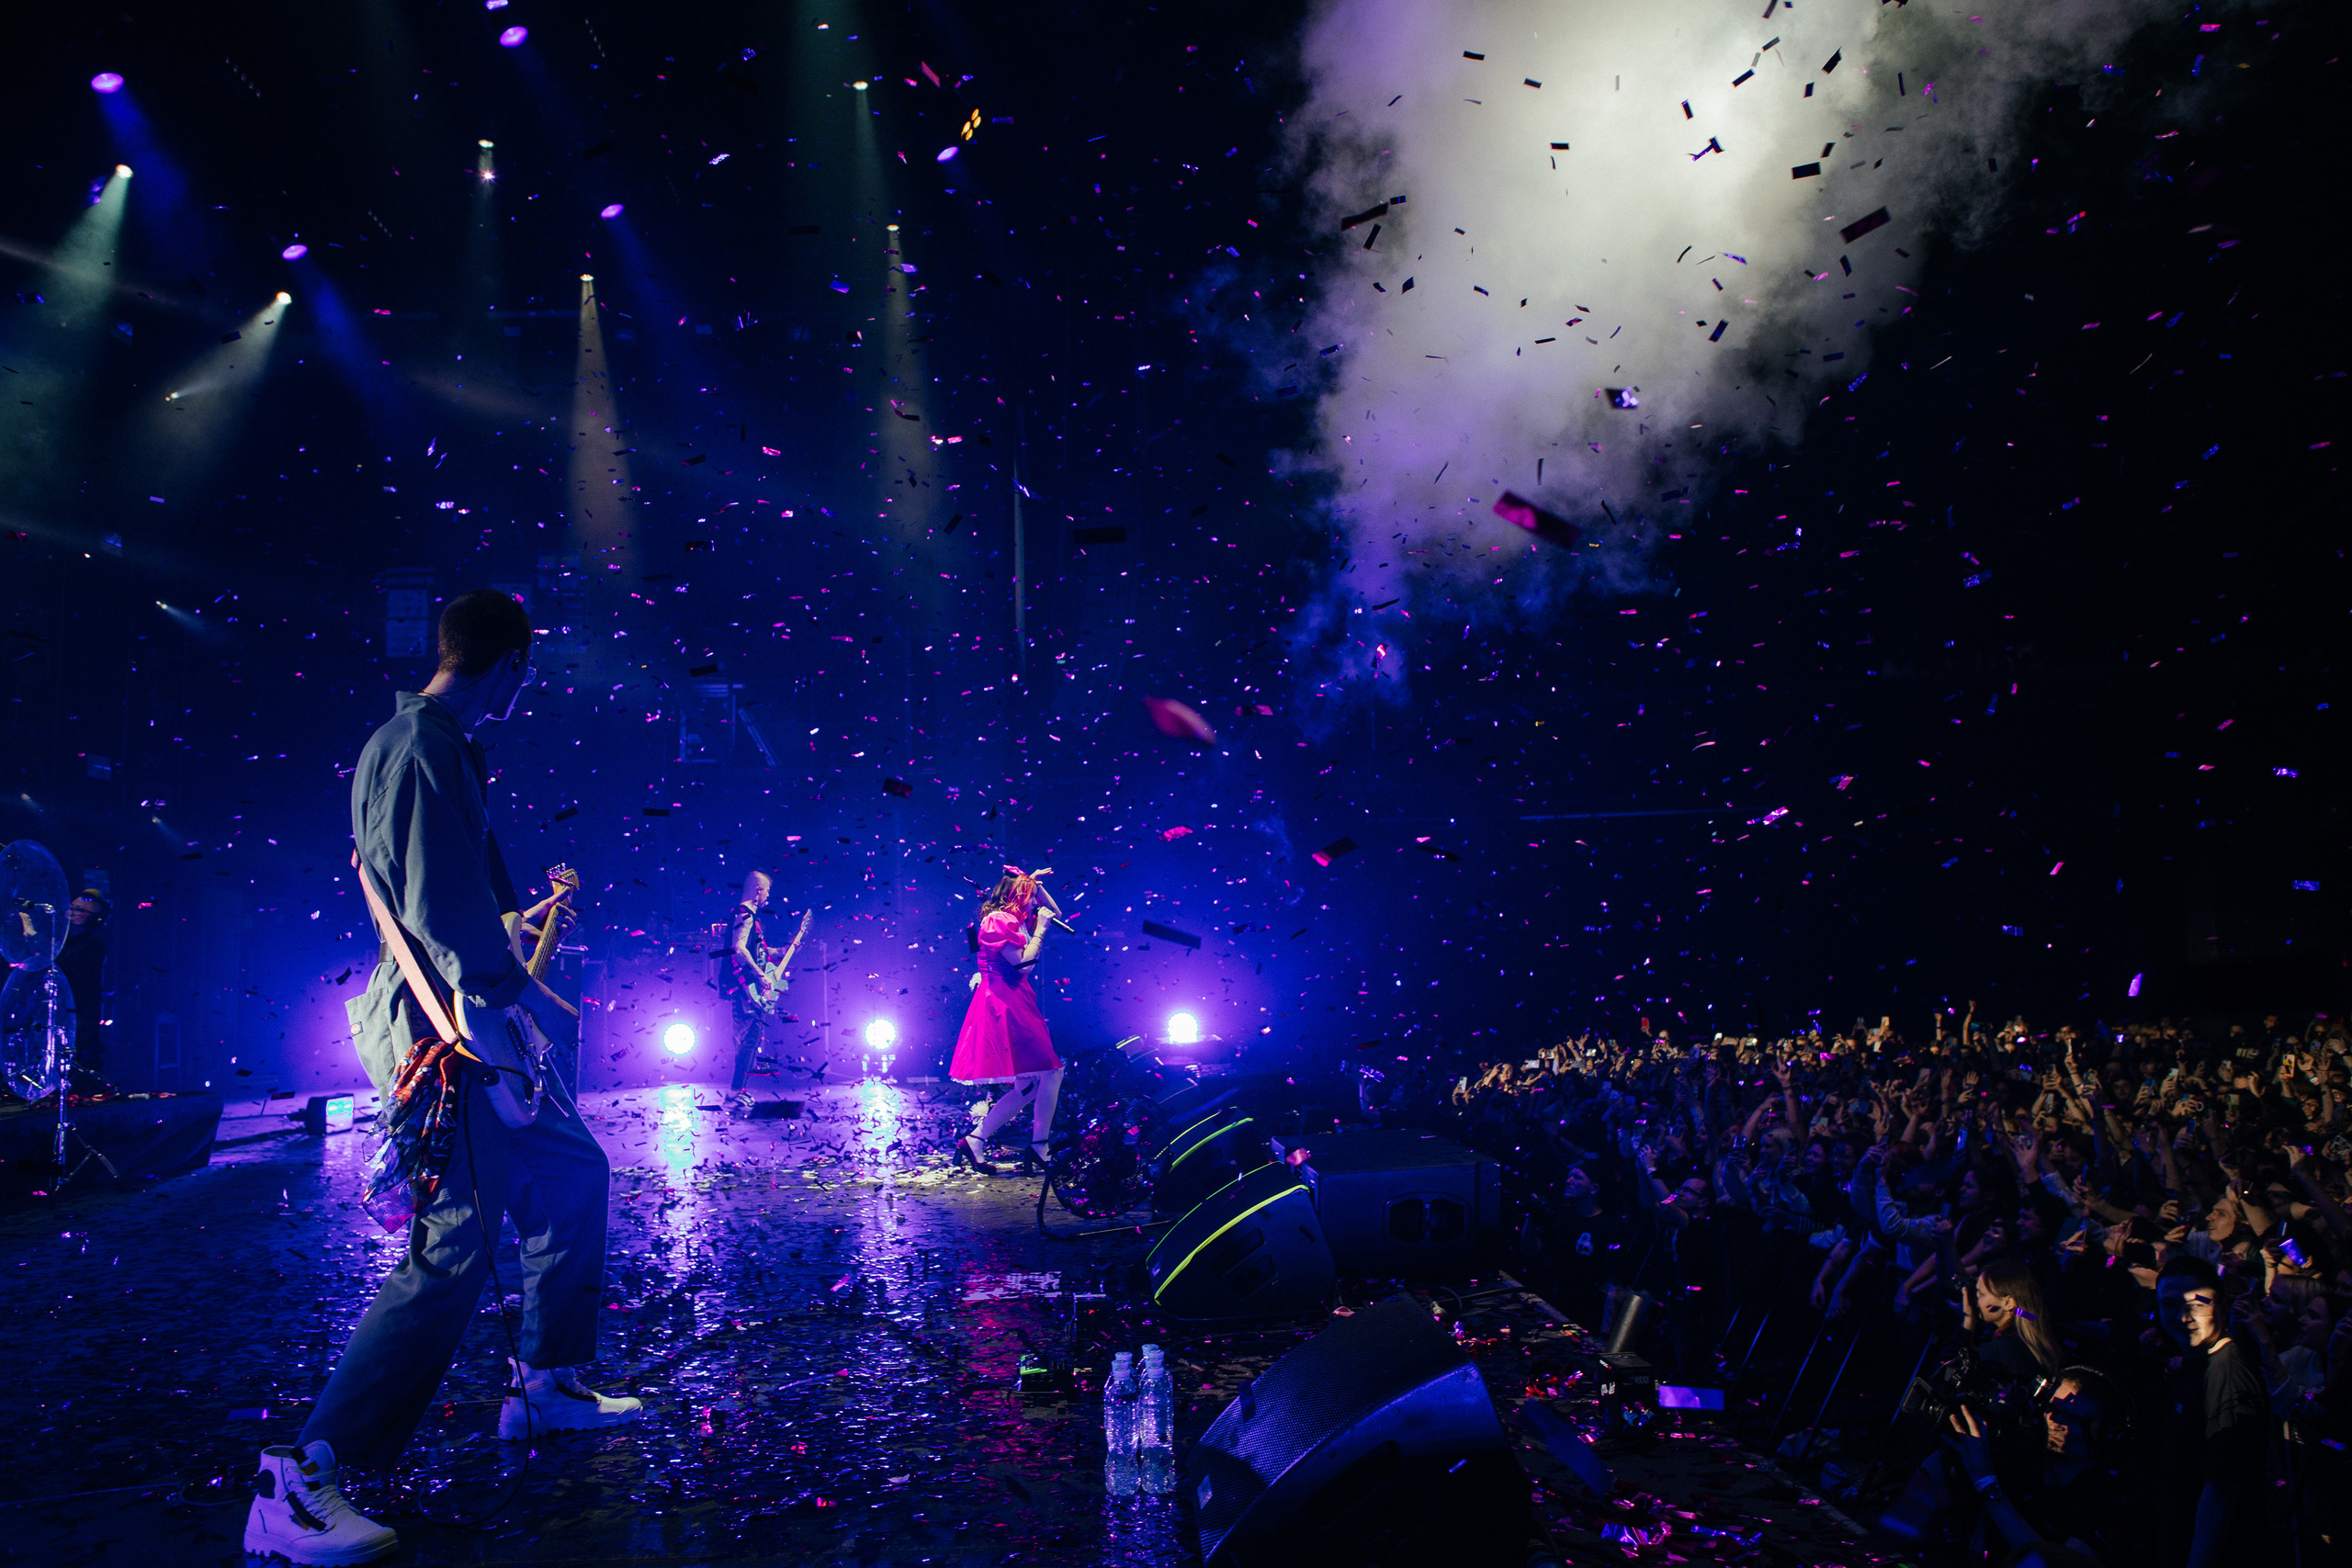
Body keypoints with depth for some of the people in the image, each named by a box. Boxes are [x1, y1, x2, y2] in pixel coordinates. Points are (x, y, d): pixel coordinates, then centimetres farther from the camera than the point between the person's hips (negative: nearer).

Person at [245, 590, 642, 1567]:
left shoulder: (427, 741, 17)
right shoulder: (424, 745, -17)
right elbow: (443, 911, -24)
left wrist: (521, 919, 36)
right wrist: (518, 994, -16)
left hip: (468, 1022, 11)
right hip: (444, 1029, -11)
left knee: (572, 1168, 19)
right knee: (454, 1250, -12)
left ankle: (549, 1380, 29)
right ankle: (302, 1481, -8)